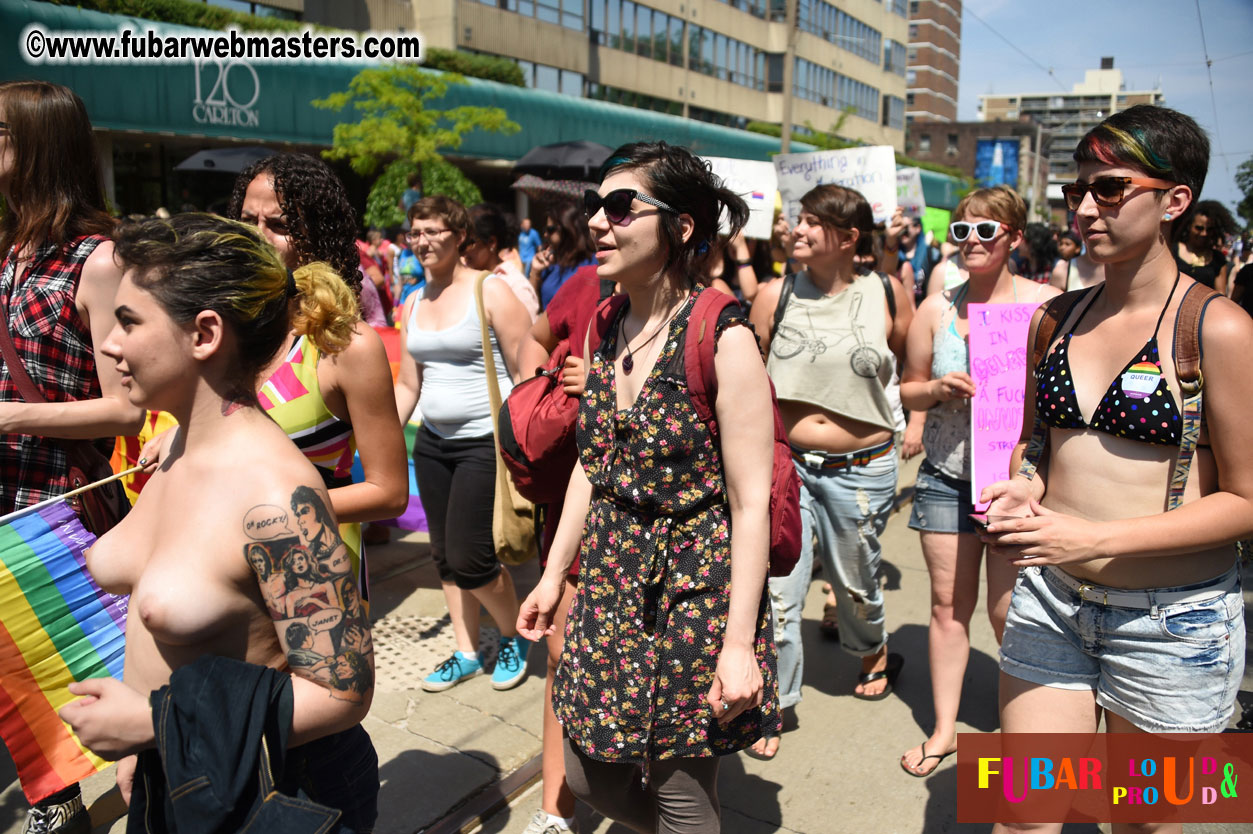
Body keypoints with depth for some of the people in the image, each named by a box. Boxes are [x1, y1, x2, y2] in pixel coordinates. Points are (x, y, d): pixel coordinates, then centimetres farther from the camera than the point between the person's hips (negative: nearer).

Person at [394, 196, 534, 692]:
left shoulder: (490, 292, -9)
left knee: (468, 556, -7)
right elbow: (407, 385, 15)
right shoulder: (414, 303, 10)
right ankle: (467, 654, 28)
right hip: (433, 443, 7)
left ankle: (515, 637, 21)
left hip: (486, 442, -7)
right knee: (444, 554, 11)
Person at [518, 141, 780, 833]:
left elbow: (751, 504, -16)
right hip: (610, 585, 7)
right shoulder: (605, 331, 4)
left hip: (694, 591, -6)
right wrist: (554, 575, 14)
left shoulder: (723, 340, -16)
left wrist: (739, 642, -17)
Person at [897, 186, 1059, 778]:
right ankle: (944, 726, 23)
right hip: (947, 473, 2)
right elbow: (909, 391, 12)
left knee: (1008, 611, 4)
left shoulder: (1047, 304, -2)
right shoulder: (937, 308, 5)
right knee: (949, 604, 8)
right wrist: (939, 388, -9)